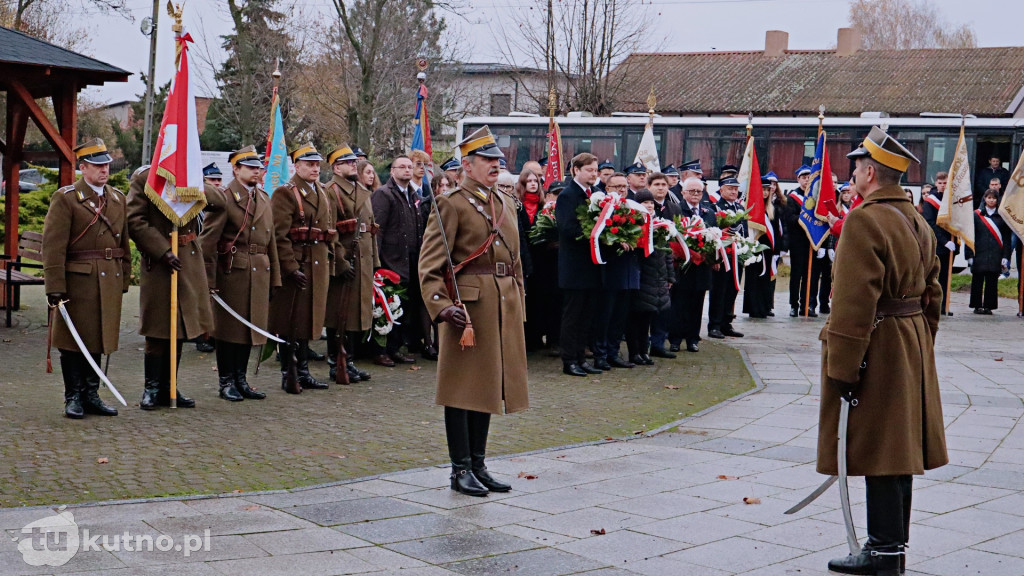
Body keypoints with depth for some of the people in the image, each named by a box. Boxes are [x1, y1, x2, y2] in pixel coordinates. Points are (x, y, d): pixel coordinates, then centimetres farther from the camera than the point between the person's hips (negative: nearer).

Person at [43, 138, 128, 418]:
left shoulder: (118, 198, 14)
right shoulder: (66, 198, -4)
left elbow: (124, 243, 17)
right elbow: (53, 246, -9)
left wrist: (124, 279, 12)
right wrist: (55, 287, -15)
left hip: (109, 280, 5)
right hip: (78, 279, -5)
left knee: (98, 340, 10)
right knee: (75, 340, 1)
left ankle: (91, 396, 19)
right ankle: (73, 398, 9)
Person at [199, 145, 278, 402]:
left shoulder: (264, 198, 15)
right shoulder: (223, 198, -6)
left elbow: (271, 240, 17)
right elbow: (208, 241, -10)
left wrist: (275, 278, 12)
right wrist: (209, 280, -13)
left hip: (259, 273, 6)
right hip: (232, 272, -6)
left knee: (250, 327, 10)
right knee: (229, 327, 2)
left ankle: (240, 380, 20)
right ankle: (226, 382, 11)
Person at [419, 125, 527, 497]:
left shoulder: (506, 205, 15)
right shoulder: (453, 205, -7)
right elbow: (429, 265, -11)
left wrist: (519, 306, 16)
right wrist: (442, 307, -21)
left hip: (504, 306, 7)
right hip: (469, 304, -7)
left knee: (489, 385, 12)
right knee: (463, 388, 0)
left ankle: (478, 465, 21)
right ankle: (461, 469, 7)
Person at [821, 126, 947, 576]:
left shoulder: (865, 220, -18)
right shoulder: (917, 221, 12)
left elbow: (855, 303, -23)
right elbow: (931, 294, 16)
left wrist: (842, 368, -20)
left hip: (877, 349, -9)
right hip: (912, 348, 9)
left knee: (878, 453, -3)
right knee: (898, 449, 14)